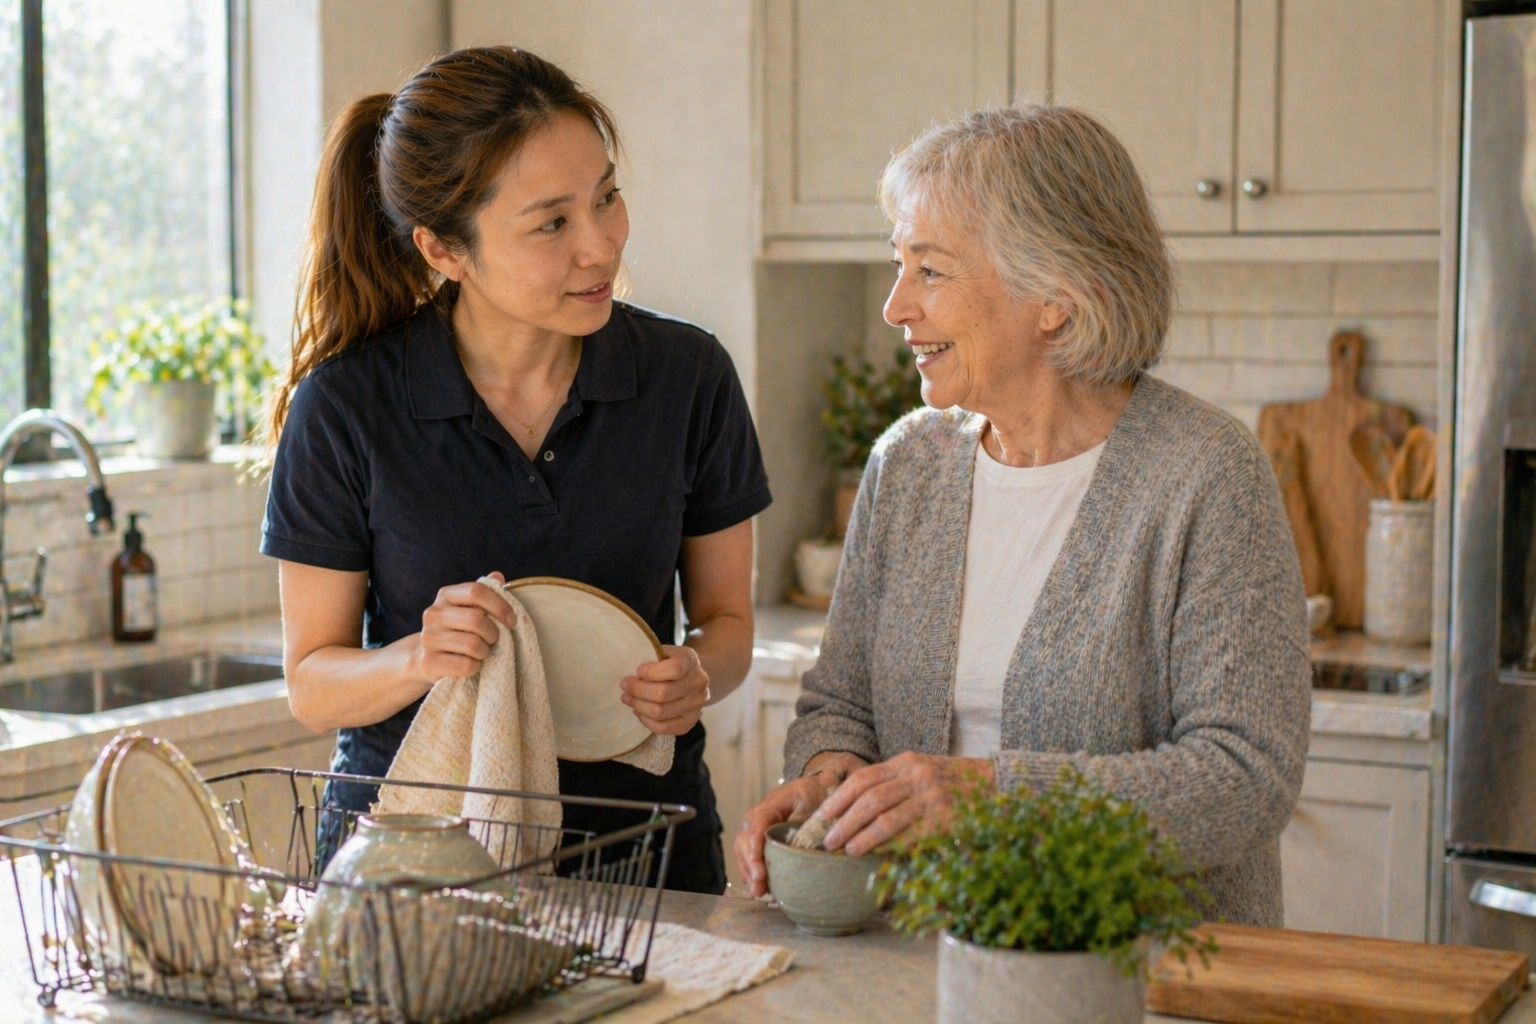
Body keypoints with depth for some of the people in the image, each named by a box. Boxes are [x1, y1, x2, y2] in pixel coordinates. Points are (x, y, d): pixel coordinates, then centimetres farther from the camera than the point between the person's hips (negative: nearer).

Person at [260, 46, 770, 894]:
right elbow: (311, 682, -1)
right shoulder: (345, 406, -8)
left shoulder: (687, 376, -3)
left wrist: (697, 676, -13)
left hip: (642, 847, 1)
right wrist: (416, 660, -21)